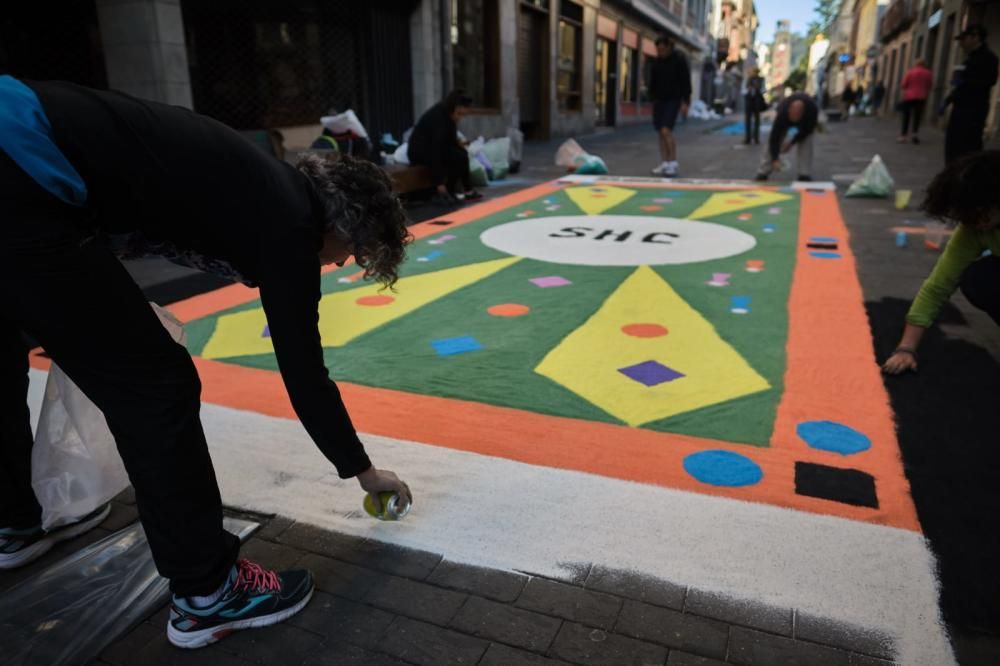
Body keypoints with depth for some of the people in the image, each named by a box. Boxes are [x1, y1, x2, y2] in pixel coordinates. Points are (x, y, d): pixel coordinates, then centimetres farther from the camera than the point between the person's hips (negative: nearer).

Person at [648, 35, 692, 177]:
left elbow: (686, 81, -8)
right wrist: (652, 99, 9)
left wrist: (685, 102, -13)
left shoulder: (679, 59, -7)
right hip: (659, 100, 6)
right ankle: (665, 163, 7)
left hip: (673, 100, -5)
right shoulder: (656, 61, 7)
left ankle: (673, 162, -9)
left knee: (666, 131, -18)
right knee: (660, 132, 2)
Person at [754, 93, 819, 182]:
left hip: (806, 120, 0)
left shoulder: (812, 109, -41)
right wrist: (775, 159, -49)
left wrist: (792, 142, -24)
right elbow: (774, 137, -43)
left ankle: (805, 175, -14)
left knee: (806, 142, -18)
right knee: (772, 140, -13)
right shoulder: (782, 113, -44)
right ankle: (763, 173, -8)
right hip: (784, 118, 0)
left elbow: (807, 130, -23)